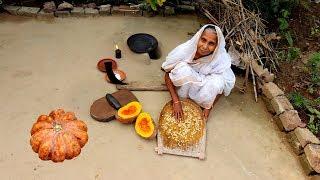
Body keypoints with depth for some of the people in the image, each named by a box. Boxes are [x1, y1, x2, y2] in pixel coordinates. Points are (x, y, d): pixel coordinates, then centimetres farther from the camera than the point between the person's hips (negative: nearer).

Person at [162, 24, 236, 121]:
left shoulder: (221, 60, -27)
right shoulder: (184, 50, -28)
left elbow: (221, 88, -13)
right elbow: (168, 75, -19)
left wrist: (208, 108, -16)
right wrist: (176, 101, -24)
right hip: (183, 86, 0)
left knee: (217, 81, -32)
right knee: (182, 69, -33)